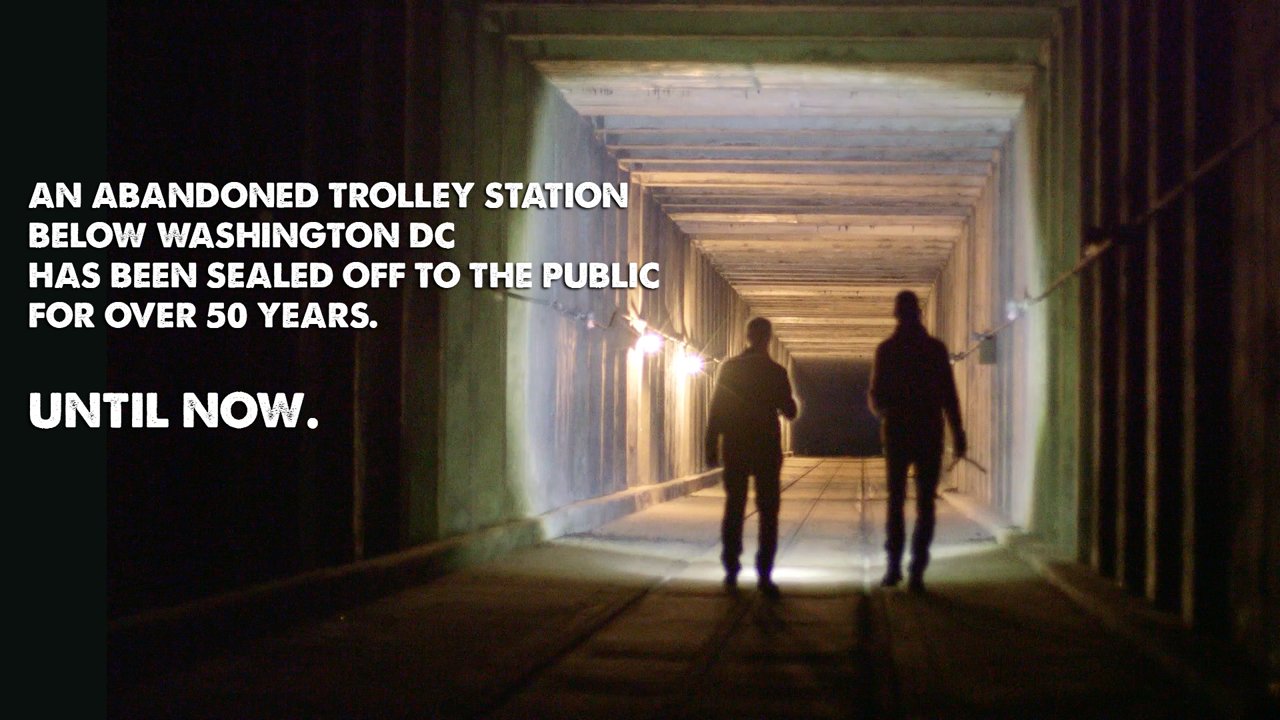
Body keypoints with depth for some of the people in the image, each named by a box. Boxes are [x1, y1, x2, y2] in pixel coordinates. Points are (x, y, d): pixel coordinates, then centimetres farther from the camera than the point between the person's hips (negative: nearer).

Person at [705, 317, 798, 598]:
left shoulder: (729, 367, -1)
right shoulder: (775, 371, -5)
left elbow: (716, 409, -3)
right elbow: (789, 412, 3)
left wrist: (711, 446, 2)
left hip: (735, 446, 2)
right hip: (766, 446, -2)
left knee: (734, 508, 11)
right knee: (768, 511, 1)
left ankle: (731, 571, 9)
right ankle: (764, 573, -9)